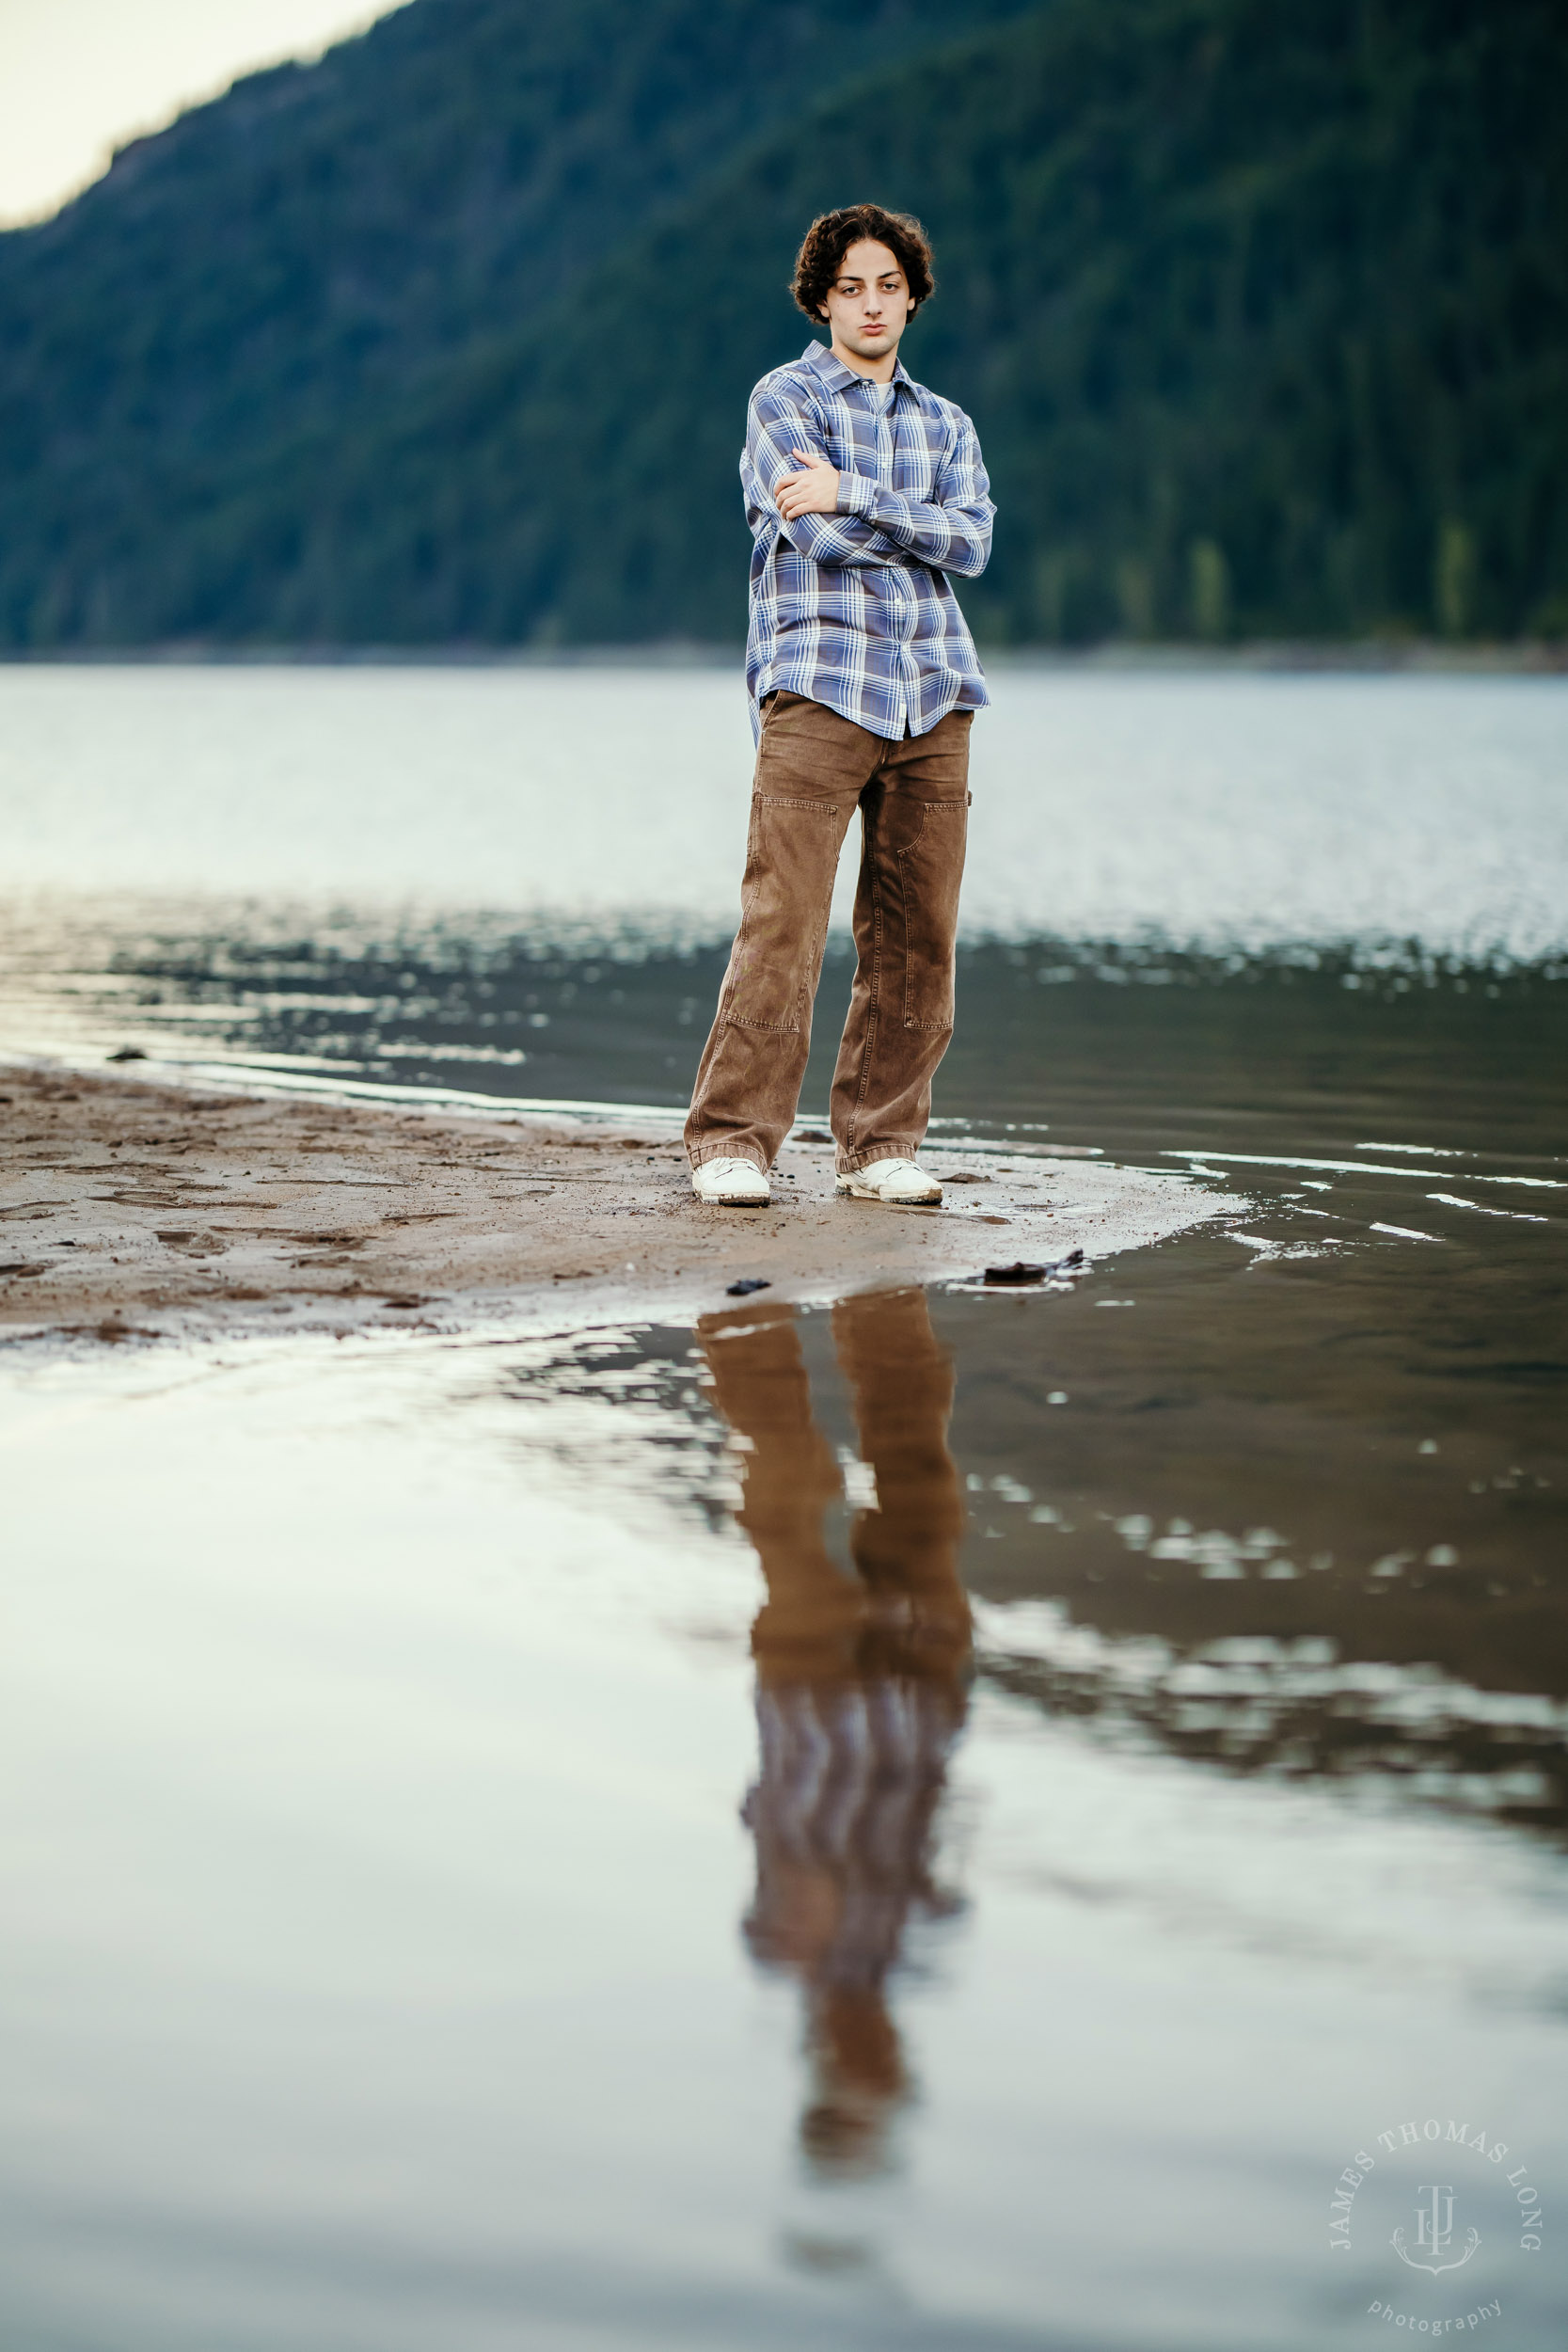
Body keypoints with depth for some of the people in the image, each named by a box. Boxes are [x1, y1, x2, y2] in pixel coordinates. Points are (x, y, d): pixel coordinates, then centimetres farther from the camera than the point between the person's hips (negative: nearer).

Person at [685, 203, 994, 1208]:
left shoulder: (946, 425, 22)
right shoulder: (786, 398, 6)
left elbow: (974, 541, 3)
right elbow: (823, 539, -9)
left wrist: (854, 494, -8)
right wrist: (928, 528, 5)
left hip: (933, 692, 5)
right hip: (819, 683, -5)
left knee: (915, 935, 2)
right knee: (783, 925, -11)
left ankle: (881, 1143, 10)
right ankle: (733, 1141, -6)